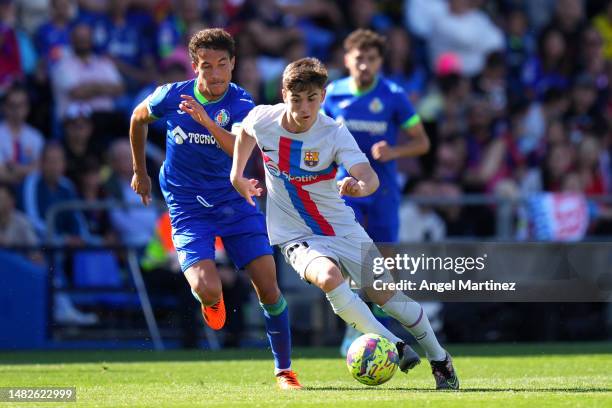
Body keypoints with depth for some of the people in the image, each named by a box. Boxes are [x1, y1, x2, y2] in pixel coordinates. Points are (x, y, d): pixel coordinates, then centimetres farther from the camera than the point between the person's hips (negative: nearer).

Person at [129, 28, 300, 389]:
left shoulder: (240, 104, -13)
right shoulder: (171, 96, -9)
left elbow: (241, 149, -33)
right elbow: (139, 118, 13)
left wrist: (208, 122, -48)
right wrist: (140, 171, 20)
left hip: (234, 201, 1)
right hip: (187, 207, -1)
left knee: (268, 287, -7)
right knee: (208, 290, -21)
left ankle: (284, 369, 9)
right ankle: (211, 301, 19)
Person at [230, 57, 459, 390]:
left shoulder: (334, 133, -19)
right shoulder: (262, 119, -12)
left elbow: (370, 177, -33)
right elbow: (246, 132, 16)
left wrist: (359, 186, -56)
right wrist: (237, 176, 17)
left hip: (342, 228, 0)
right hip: (296, 236, 0)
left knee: (386, 292, 1)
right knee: (329, 277, -32)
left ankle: (439, 359, 24)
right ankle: (395, 347, -26)